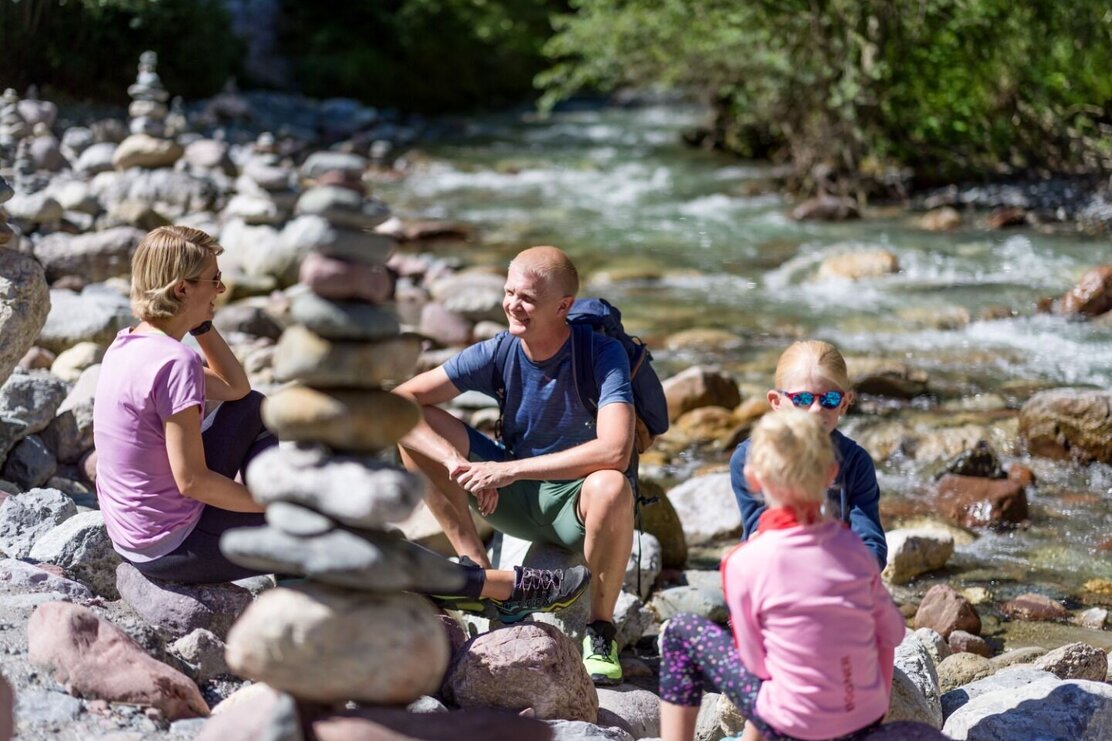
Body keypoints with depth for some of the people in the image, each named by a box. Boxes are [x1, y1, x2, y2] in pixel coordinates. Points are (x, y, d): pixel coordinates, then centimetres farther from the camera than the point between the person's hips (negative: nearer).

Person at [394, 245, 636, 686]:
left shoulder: (603, 355, -20)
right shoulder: (497, 353, -9)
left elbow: (615, 450, -36)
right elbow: (397, 402, -14)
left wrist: (509, 469, -35)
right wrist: (457, 464, -31)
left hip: (576, 505, -4)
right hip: (512, 499, 4)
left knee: (610, 487, -40)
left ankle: (601, 631, -17)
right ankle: (477, 569, -10)